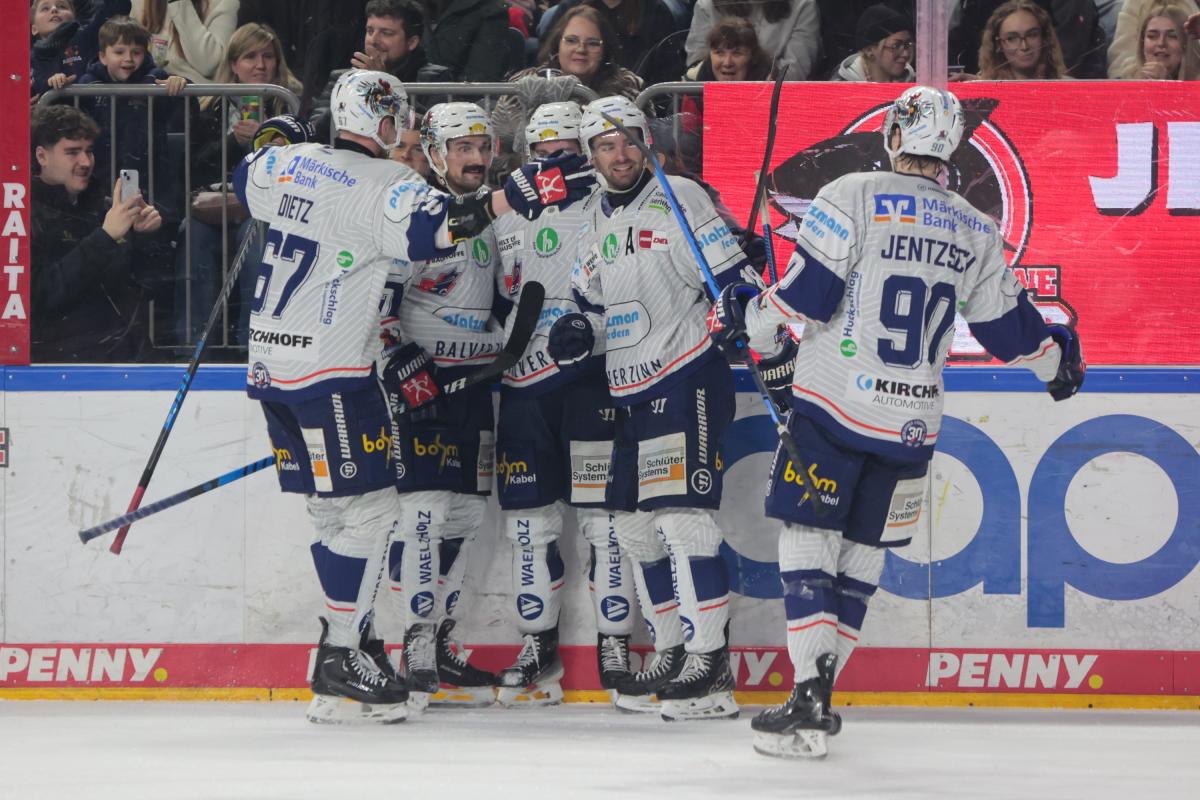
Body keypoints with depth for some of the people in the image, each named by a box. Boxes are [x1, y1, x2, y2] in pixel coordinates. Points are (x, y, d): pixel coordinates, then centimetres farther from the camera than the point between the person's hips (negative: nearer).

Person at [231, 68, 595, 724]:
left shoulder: (287, 162, 9)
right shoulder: (379, 183, -14)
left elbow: (245, 182, 30)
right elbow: (433, 227, -30)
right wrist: (520, 194, -31)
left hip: (271, 364, 8)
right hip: (330, 373, -8)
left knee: (333, 509, 15)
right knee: (365, 509, -3)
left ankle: (349, 640, 20)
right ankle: (340, 670, -3)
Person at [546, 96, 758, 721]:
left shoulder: (678, 199, -7)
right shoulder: (596, 223, 16)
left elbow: (732, 279, -11)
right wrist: (579, 331, 3)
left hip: (688, 378, -8)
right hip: (630, 392, 8)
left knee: (681, 516, -16)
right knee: (636, 526, 10)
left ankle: (710, 661, -17)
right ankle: (672, 653, 20)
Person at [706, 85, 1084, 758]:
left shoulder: (854, 197, -9)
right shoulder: (976, 233, 6)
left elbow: (806, 293, -12)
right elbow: (1008, 326, 14)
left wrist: (746, 321, 7)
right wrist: (1058, 358, 34)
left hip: (834, 403, -4)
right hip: (912, 423, 4)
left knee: (809, 539, -1)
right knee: (864, 550, 15)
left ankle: (810, 697, -12)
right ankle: (818, 698, 17)